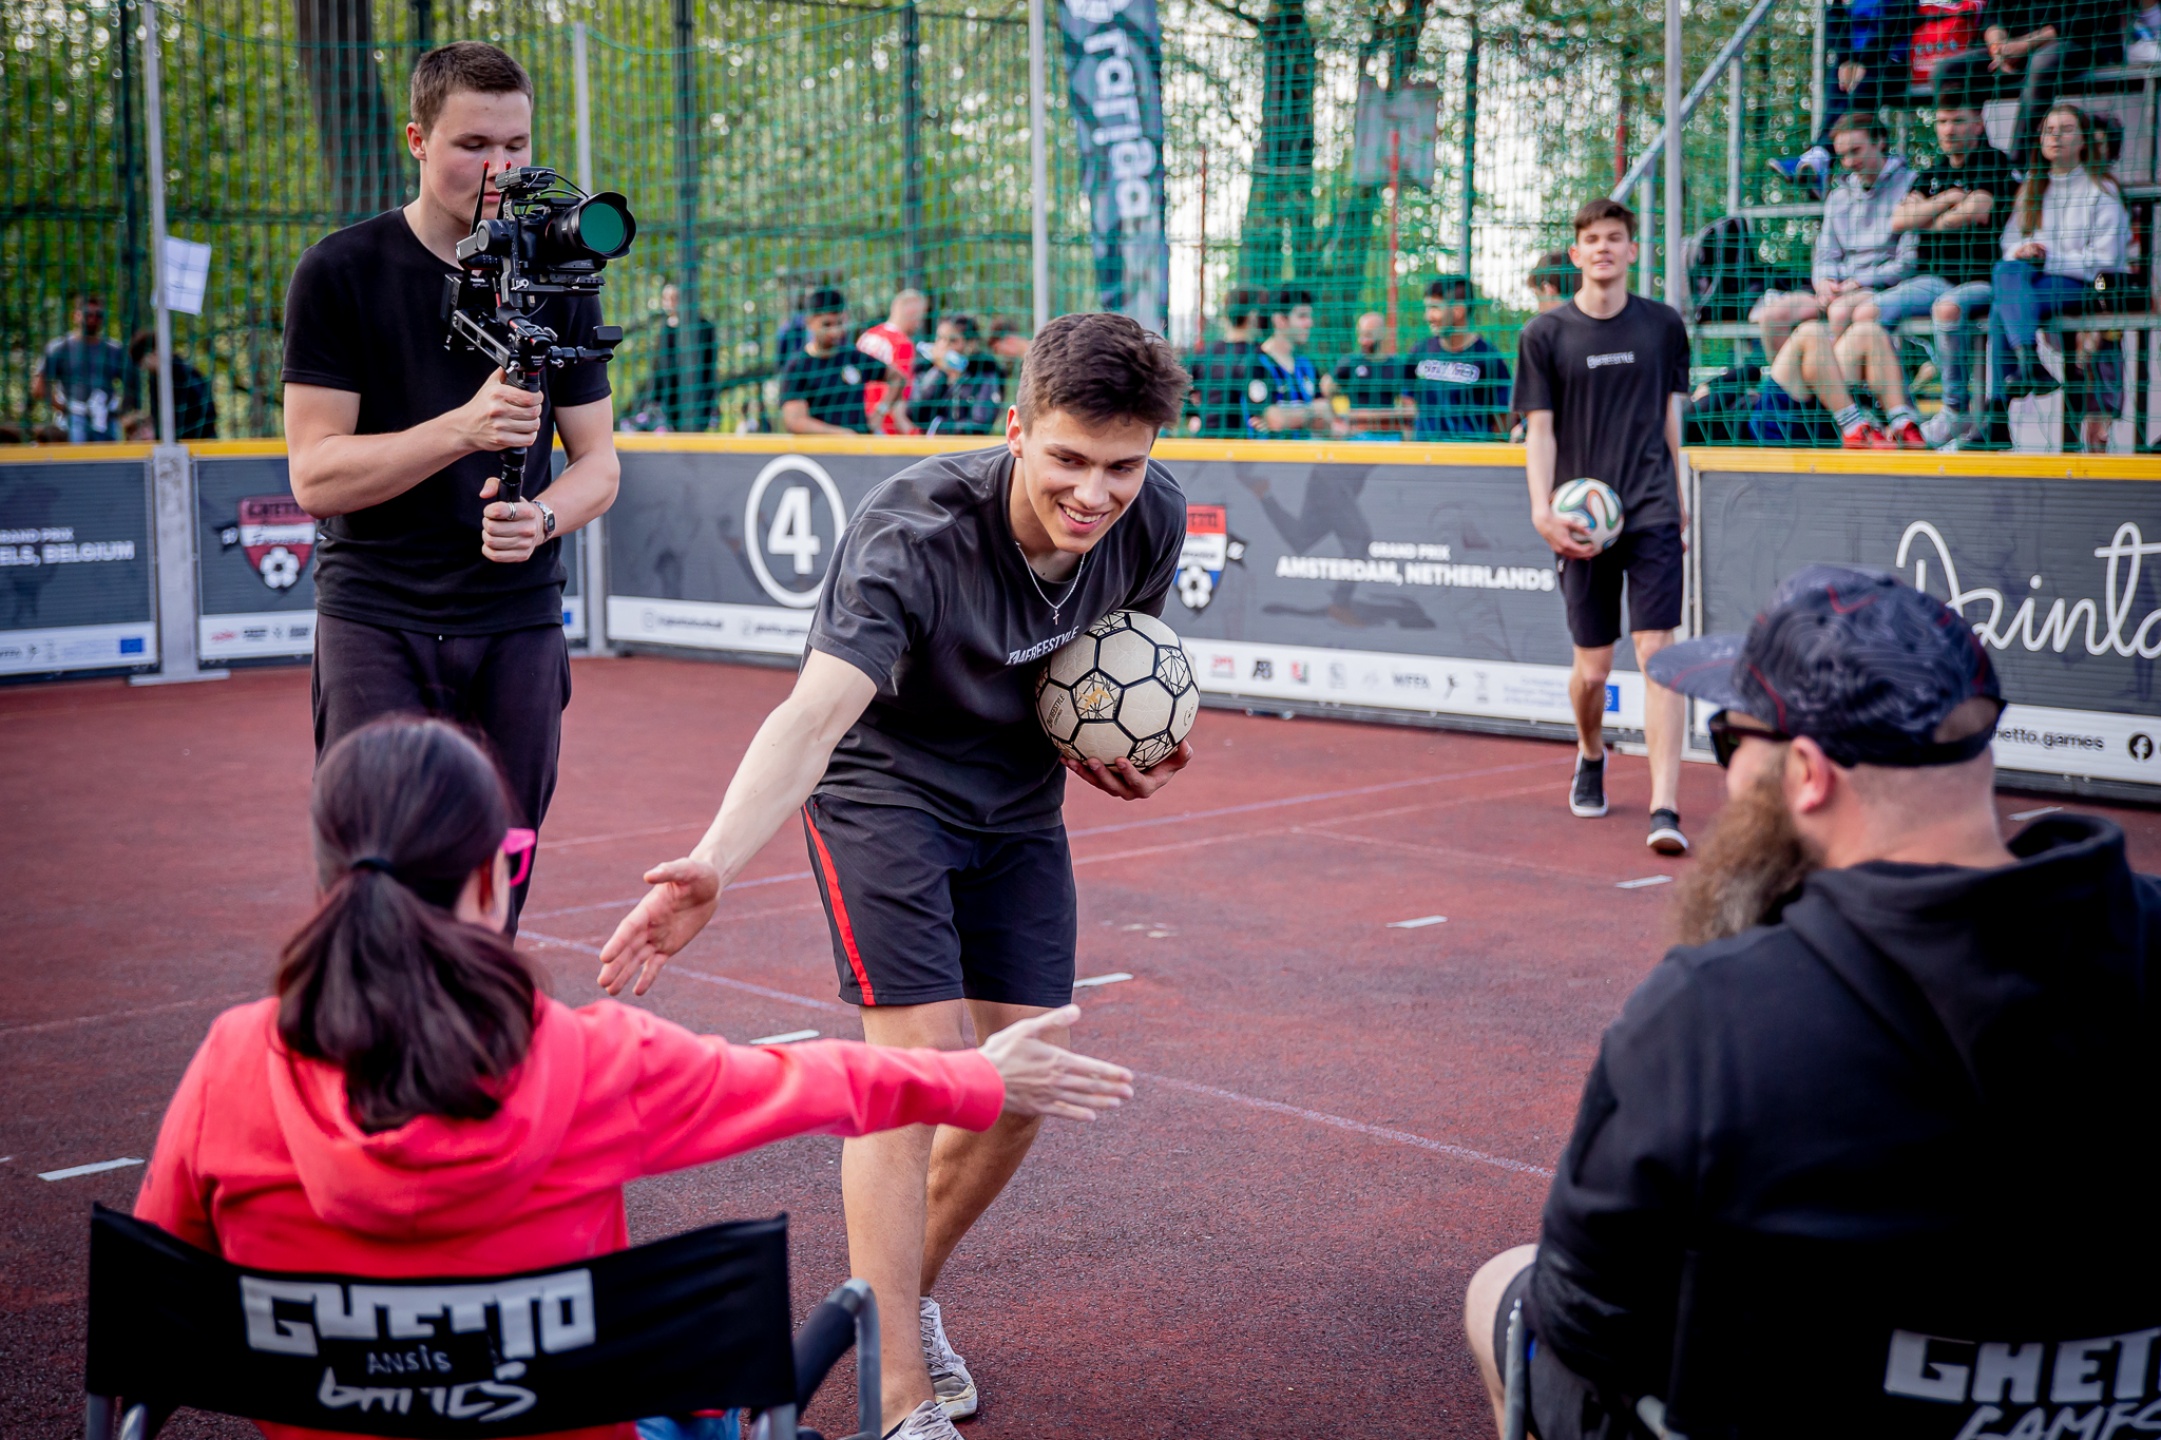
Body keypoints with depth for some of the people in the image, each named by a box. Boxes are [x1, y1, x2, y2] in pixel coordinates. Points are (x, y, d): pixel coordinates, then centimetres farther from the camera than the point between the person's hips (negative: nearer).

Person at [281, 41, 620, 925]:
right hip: (377, 623, -3)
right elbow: (315, 475, -8)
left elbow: (599, 460, 11)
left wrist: (541, 517, -12)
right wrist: (465, 428, -23)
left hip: (519, 626, 3)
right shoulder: (341, 273, -3)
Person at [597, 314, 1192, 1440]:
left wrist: (1136, 744, -10)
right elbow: (814, 713, -46)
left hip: (1020, 801, 6)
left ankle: (905, 1294, 30)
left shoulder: (1153, 518, -15)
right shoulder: (911, 535, -33)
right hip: (885, 787, -6)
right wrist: (712, 865, -61)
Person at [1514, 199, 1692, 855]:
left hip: (1652, 514, 0)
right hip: (1584, 523, 0)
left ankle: (1664, 808, -14)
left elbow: (1670, 416, 15)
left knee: (1657, 654, -11)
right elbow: (1539, 432, 0)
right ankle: (1590, 757, 40)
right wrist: (1543, 511, -12)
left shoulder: (1663, 325, 7)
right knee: (1592, 668, 7)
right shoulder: (1544, 334, 1)